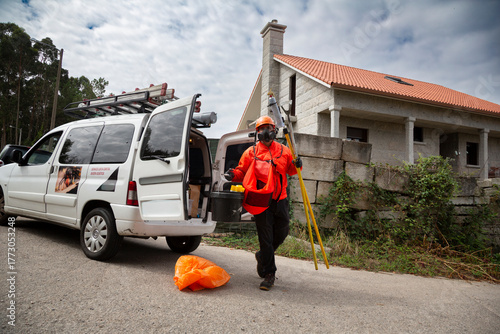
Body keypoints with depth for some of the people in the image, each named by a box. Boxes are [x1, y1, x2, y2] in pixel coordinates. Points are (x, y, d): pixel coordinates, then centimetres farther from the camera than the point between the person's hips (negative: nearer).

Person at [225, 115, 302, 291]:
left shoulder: (284, 150, 11)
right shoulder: (251, 152, 5)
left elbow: (290, 170, 19)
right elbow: (242, 172, 7)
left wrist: (296, 165, -2)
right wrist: (233, 174, -14)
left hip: (280, 199, 3)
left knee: (282, 232, 9)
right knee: (266, 237, -1)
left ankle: (263, 256, 37)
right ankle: (269, 274, 9)